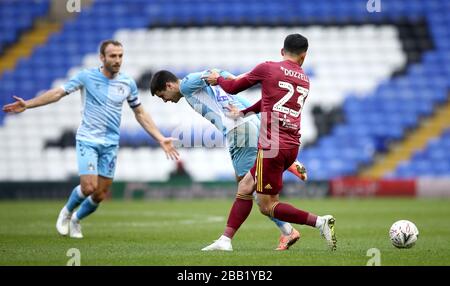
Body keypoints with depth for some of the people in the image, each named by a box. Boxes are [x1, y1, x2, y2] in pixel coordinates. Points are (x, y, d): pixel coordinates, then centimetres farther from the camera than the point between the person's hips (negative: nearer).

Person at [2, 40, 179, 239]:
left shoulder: (128, 83, 2)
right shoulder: (86, 77, -6)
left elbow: (140, 114, 10)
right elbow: (58, 93, -3)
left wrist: (161, 139, 6)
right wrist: (27, 104, -11)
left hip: (111, 144, 3)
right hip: (88, 140, -3)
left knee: (100, 195, 1)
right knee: (89, 187, -17)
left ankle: (76, 219, 31)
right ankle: (67, 212, 15)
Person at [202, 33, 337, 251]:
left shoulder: (268, 68, -3)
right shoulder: (305, 81, 15)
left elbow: (232, 88, 8)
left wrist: (218, 79, 30)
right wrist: (244, 112, 42)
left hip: (272, 146, -7)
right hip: (292, 146, 7)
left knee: (267, 206, -1)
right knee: (245, 187, 15)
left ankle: (318, 221, -12)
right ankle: (225, 240, 13)